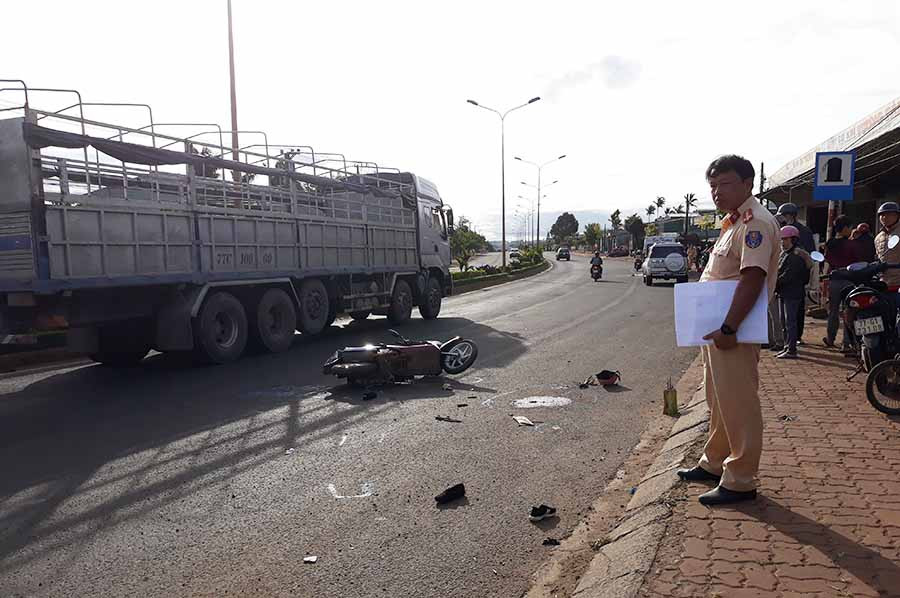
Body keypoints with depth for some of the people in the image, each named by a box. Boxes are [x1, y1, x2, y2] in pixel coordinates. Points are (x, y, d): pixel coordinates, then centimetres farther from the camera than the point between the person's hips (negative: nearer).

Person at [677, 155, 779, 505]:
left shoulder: (755, 223, -16)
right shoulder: (734, 222, 16)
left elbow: (752, 280, -25)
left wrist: (728, 329, -28)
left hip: (734, 334, -10)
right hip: (716, 328, 10)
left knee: (737, 406, -1)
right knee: (719, 402, 20)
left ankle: (740, 482, 9)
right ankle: (713, 464, 35)